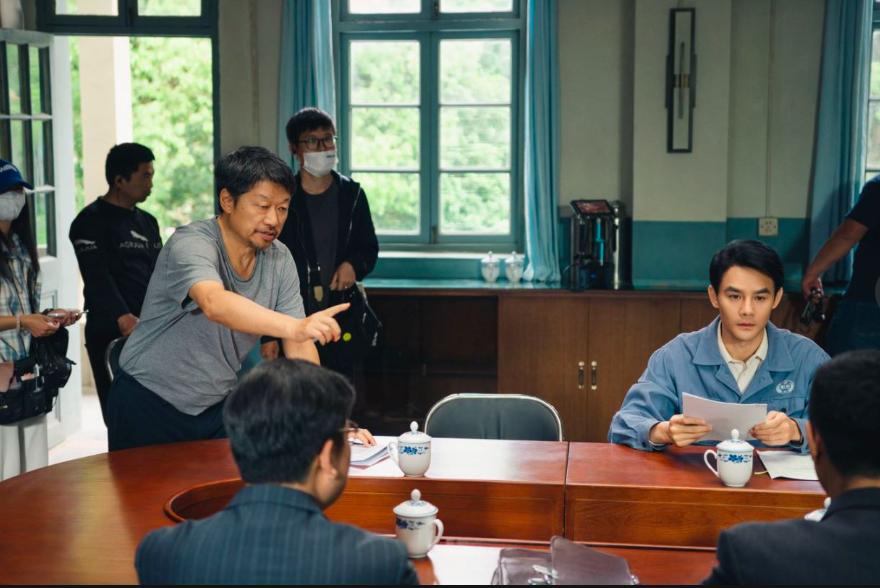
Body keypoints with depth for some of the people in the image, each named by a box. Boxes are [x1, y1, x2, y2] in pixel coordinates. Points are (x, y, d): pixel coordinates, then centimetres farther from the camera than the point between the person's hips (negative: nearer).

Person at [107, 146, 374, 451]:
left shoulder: (280, 260, -5)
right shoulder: (191, 244, -22)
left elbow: (299, 347, -7)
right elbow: (214, 303, -44)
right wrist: (295, 327, -58)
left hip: (219, 405, 5)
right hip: (151, 406, -5)